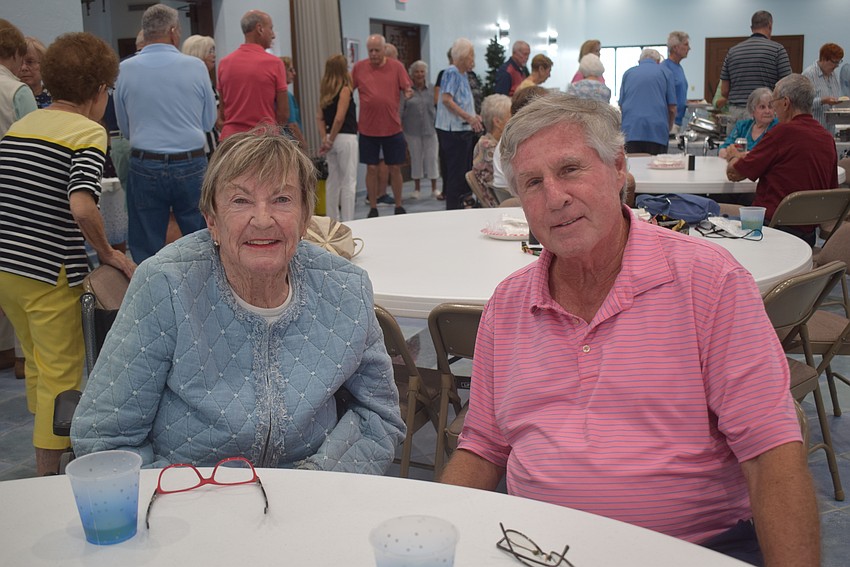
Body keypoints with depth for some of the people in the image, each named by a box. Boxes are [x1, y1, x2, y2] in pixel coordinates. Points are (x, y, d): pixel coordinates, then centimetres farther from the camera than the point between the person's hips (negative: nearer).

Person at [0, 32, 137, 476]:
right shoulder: (89, 132, -12)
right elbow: (81, 206, -26)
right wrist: (107, 253, -12)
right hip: (49, 274, -7)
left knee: (37, 364, 23)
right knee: (61, 376, 4)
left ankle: (46, 450, 40)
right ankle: (49, 482, 8)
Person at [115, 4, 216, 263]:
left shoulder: (125, 70, -2)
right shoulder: (195, 66, -5)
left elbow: (124, 128, 8)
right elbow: (209, 121, 6)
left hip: (145, 166, 1)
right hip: (191, 165, 0)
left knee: (146, 252, 8)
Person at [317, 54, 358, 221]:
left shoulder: (325, 90, 9)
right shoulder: (345, 89, -11)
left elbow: (320, 117, 9)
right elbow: (339, 118, -18)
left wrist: (326, 137, 4)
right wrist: (330, 140, -10)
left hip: (332, 138, 7)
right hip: (346, 138, -7)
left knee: (333, 180, 13)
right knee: (348, 182, -2)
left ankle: (332, 220, 19)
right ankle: (347, 221, -2)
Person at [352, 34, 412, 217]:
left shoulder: (396, 66, -1)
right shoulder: (359, 67, 1)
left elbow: (406, 88, 0)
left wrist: (408, 92, -24)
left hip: (393, 128, 0)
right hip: (368, 128, 0)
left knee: (395, 168, 7)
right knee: (371, 169, 4)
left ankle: (399, 207, 19)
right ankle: (373, 209, 14)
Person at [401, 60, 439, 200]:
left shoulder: (432, 90, 5)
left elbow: (437, 107, 9)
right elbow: (401, 111, 0)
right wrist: (401, 130, -2)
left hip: (430, 129, 1)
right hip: (413, 130, -1)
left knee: (432, 157, 2)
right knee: (416, 158, 7)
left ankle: (434, 188, 11)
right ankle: (417, 188, 18)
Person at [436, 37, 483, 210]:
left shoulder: (462, 74, 16)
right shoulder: (452, 72, -13)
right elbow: (446, 99, -23)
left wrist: (475, 117, 14)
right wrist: (469, 117, -25)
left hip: (463, 129, 10)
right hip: (452, 130, -10)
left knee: (464, 171, 14)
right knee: (456, 172, -6)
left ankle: (459, 205, 22)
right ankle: (453, 208, -1)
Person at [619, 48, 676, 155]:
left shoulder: (628, 73, 17)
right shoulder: (665, 73, 11)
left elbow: (621, 106, 17)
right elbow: (672, 108, 8)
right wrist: (668, 128, 25)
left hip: (631, 131, 2)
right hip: (657, 132, -1)